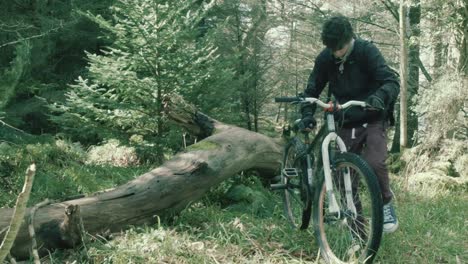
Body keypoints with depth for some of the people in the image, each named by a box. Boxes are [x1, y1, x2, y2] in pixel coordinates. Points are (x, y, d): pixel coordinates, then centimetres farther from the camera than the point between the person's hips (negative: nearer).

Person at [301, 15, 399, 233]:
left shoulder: (366, 51, -17)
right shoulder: (325, 59, -7)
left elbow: (391, 81, -25)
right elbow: (312, 89, 2)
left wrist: (380, 97, -46)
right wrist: (307, 114, -16)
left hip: (373, 119, -3)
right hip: (347, 123, 4)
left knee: (374, 163, -25)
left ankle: (386, 204, 2)